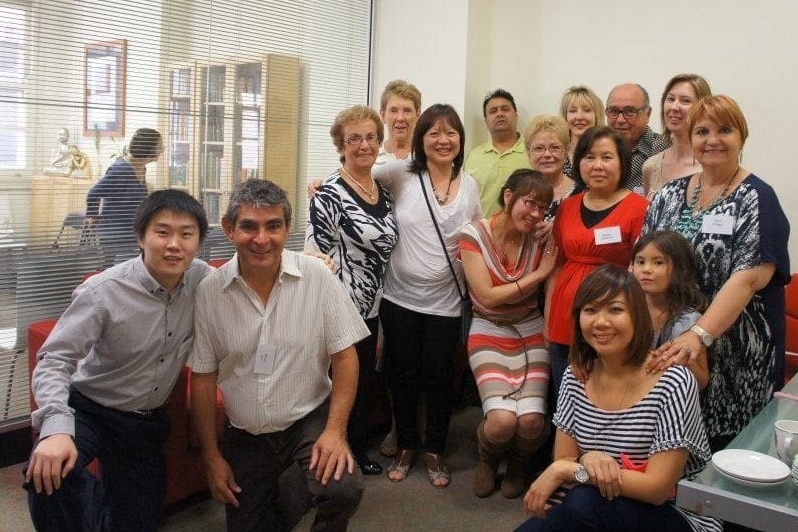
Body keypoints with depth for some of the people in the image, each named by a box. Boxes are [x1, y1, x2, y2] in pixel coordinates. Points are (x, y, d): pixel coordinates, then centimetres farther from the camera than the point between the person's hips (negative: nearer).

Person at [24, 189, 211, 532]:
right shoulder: (103, 292, -24)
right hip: (89, 409, -4)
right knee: (48, 473, -35)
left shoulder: (202, 280, -10)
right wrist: (56, 427, -40)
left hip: (147, 422, 4)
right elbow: (55, 360, -24)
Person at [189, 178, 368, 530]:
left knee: (344, 490, -26)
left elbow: (344, 356, -8)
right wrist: (212, 457, 1)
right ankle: (280, 496, 39)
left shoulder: (317, 277, -14)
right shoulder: (208, 292, -10)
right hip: (245, 434, 2)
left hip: (310, 418, -2)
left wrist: (335, 430, -16)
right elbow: (203, 379, -1)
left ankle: (298, 489, 7)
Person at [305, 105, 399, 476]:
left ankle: (359, 451, 38)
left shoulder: (383, 192, 7)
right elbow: (315, 256, -17)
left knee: (365, 382, 19)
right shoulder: (330, 194, -16)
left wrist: (380, 314, 16)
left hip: (370, 309, 7)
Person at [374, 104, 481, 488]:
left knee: (438, 379, 10)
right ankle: (406, 446, 32)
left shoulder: (469, 185, 3)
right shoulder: (402, 175, -6)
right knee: (403, 376, 12)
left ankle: (435, 451, 30)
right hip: (399, 298, -1)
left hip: (444, 303, 1)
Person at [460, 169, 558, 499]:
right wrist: (537, 274, -14)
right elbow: (488, 297, -16)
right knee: (502, 420, -22)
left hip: (531, 333, 2)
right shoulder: (474, 234, -11)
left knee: (531, 421, -18)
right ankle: (487, 460, 16)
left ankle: (517, 465, 19)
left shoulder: (540, 239, -3)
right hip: (489, 333, -2)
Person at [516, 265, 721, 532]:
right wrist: (586, 462, -23)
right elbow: (563, 462, 1)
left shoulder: (673, 383, -18)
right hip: (595, 510, 4)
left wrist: (565, 470, -22)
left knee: (584, 503, -29)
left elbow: (658, 488, -20)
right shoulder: (575, 378, -2)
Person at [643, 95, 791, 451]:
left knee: (723, 442, 3)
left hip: (732, 356, -4)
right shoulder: (669, 195, 8)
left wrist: (700, 335, -27)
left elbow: (748, 278, -17)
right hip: (665, 346, 4)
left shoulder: (756, 200, -5)